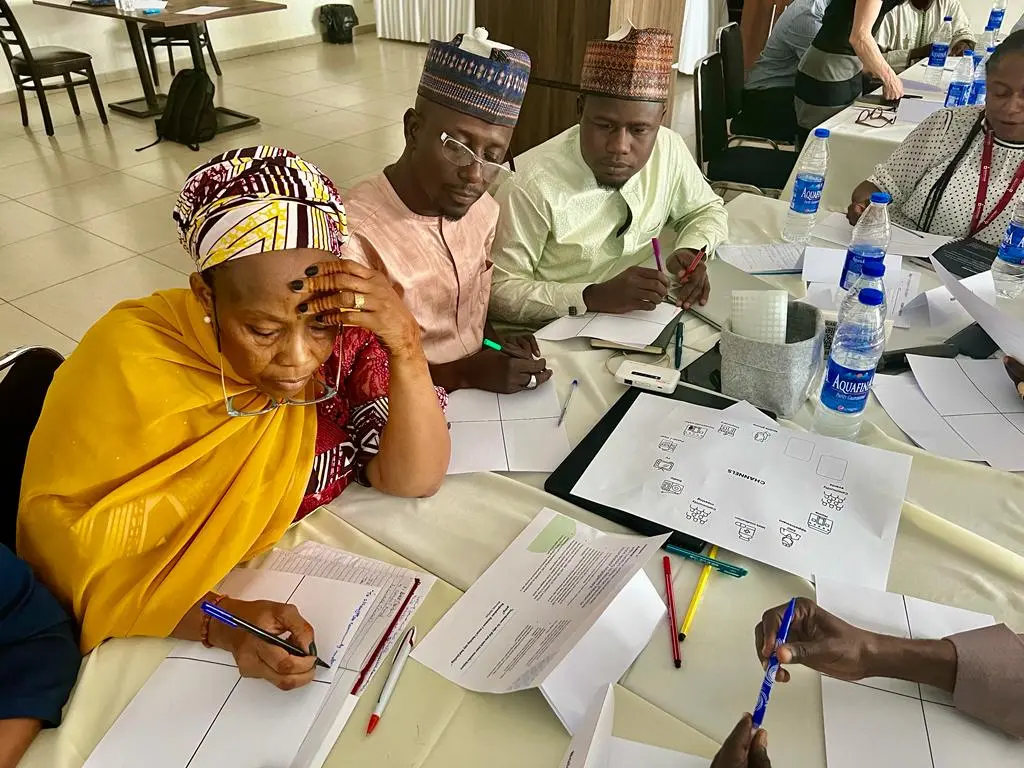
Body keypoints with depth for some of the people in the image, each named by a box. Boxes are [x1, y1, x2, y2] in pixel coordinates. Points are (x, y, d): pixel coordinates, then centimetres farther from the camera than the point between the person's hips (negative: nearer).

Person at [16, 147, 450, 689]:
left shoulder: (344, 337, -15)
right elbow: (63, 544, -16)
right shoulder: (129, 363, -20)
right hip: (160, 639, 0)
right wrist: (218, 621, -30)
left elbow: (413, 480, -15)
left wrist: (405, 344, -29)